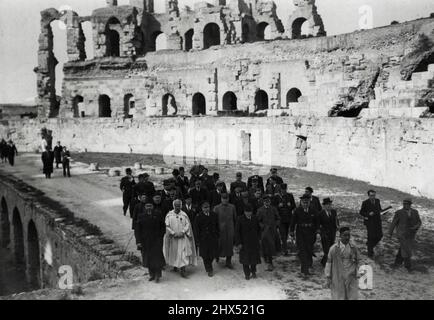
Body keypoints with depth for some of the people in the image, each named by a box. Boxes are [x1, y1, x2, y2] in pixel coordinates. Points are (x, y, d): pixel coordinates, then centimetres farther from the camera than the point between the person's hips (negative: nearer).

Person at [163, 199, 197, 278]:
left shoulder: (184, 215, 2)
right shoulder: (169, 215, -1)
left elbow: (187, 225, 0)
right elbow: (167, 226, -4)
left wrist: (182, 232, -14)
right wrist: (173, 233, -14)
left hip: (183, 237, -1)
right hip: (173, 238, 1)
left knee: (183, 253, -8)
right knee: (173, 252, 12)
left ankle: (183, 270, -9)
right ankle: (174, 265, 36)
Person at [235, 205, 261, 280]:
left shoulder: (255, 218, 1)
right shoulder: (240, 219, -9)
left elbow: (258, 229, 14)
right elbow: (237, 232, -7)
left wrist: (258, 239, 8)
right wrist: (238, 243, -10)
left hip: (254, 242, 3)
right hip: (244, 243, -3)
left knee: (254, 257, 7)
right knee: (245, 259, 3)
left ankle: (253, 272, 26)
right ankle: (247, 274, 17)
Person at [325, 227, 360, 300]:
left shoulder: (354, 248, 2)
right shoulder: (334, 248, -6)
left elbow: (356, 263, 11)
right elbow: (329, 263, 0)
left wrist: (356, 277, 10)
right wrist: (328, 278, -2)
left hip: (351, 279, 2)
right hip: (337, 279, -2)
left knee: (352, 297, 2)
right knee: (338, 297, 3)